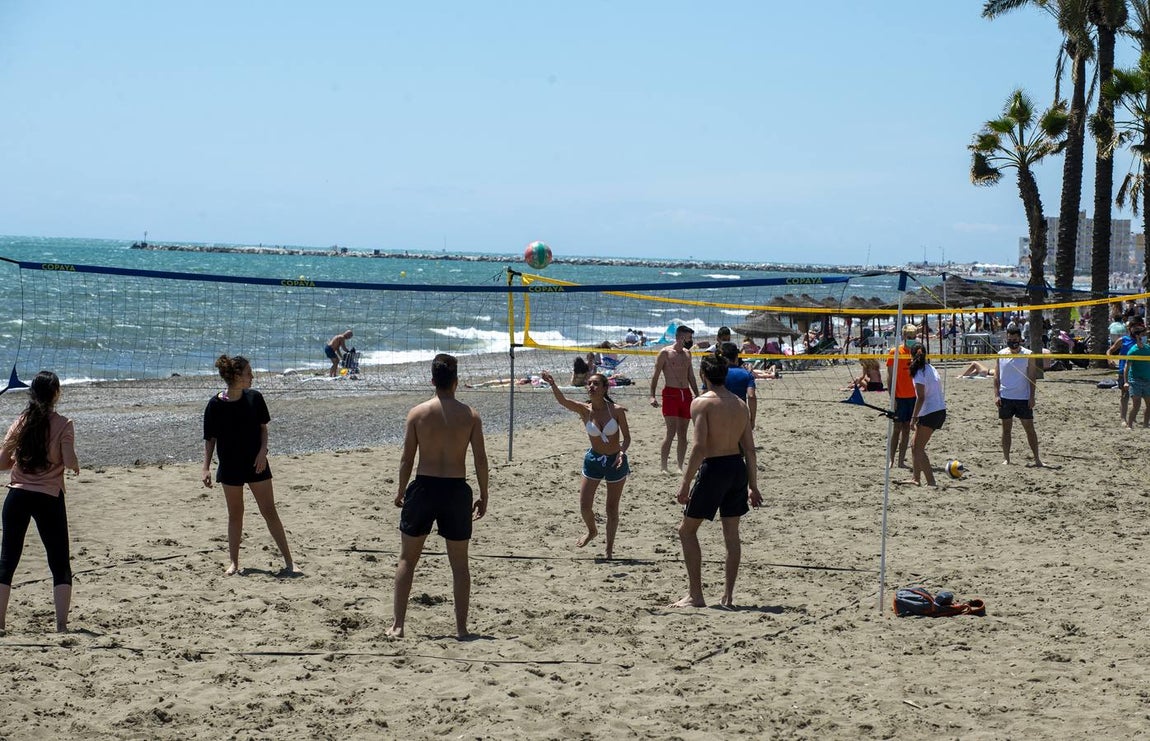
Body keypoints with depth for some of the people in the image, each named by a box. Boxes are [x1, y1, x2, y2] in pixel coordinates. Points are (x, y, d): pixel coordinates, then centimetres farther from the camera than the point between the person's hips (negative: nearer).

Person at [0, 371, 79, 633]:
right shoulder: (62, 424, -7)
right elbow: (69, 461, -16)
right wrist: (76, 466, 6)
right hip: (49, 498, -3)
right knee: (60, 564, 6)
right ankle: (61, 625, -1)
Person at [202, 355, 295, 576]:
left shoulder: (254, 398, -4)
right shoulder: (215, 404, -10)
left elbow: (263, 427, 7)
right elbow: (210, 438, -3)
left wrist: (263, 451, -8)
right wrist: (206, 468, -9)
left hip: (256, 464, 1)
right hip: (230, 465, -1)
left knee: (269, 511, 0)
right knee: (235, 514, 7)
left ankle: (288, 561, 3)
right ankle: (233, 563, 17)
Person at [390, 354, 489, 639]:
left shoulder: (417, 413, -4)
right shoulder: (470, 415, -3)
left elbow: (407, 458, -3)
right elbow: (481, 460, -3)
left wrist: (401, 491, 10)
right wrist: (483, 496, 9)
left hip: (424, 487, 0)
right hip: (457, 490, 0)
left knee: (407, 559, 12)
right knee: (459, 563, 12)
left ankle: (398, 625, 9)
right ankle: (461, 628, 13)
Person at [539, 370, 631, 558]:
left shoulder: (616, 411, -16)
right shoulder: (585, 410, -12)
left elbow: (627, 437, -8)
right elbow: (562, 400, -30)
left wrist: (622, 452, -29)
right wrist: (552, 384, -49)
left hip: (616, 461, -2)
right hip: (594, 460, 2)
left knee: (612, 509, 7)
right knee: (584, 506, 2)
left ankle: (609, 548, 23)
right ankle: (592, 531, 35)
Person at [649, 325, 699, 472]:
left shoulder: (687, 354, 15)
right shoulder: (665, 353, -4)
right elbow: (655, 375, -4)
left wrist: (697, 394, 20)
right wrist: (652, 396, -13)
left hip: (686, 395, 6)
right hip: (671, 394, -6)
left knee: (683, 433, 6)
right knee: (671, 431, -14)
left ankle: (680, 467, 11)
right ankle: (663, 467, -9)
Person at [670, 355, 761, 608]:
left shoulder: (701, 403, -11)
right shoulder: (741, 405, 8)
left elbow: (700, 447, -18)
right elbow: (749, 448, 9)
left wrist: (685, 483, -15)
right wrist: (753, 485, 15)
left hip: (713, 467, -6)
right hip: (738, 467, 6)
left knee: (687, 530, 6)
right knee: (731, 533, 14)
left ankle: (695, 595, 2)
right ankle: (728, 596, 15)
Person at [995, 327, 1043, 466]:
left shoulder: (1027, 355, -1)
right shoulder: (1001, 354, 5)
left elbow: (1032, 377, -1)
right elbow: (996, 376, 6)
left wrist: (1032, 396, -7)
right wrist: (996, 395, -4)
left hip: (1023, 398, -2)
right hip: (1005, 397, 2)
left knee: (1029, 427, -1)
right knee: (1006, 428, 6)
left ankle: (1037, 458, 3)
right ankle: (1006, 458, 10)